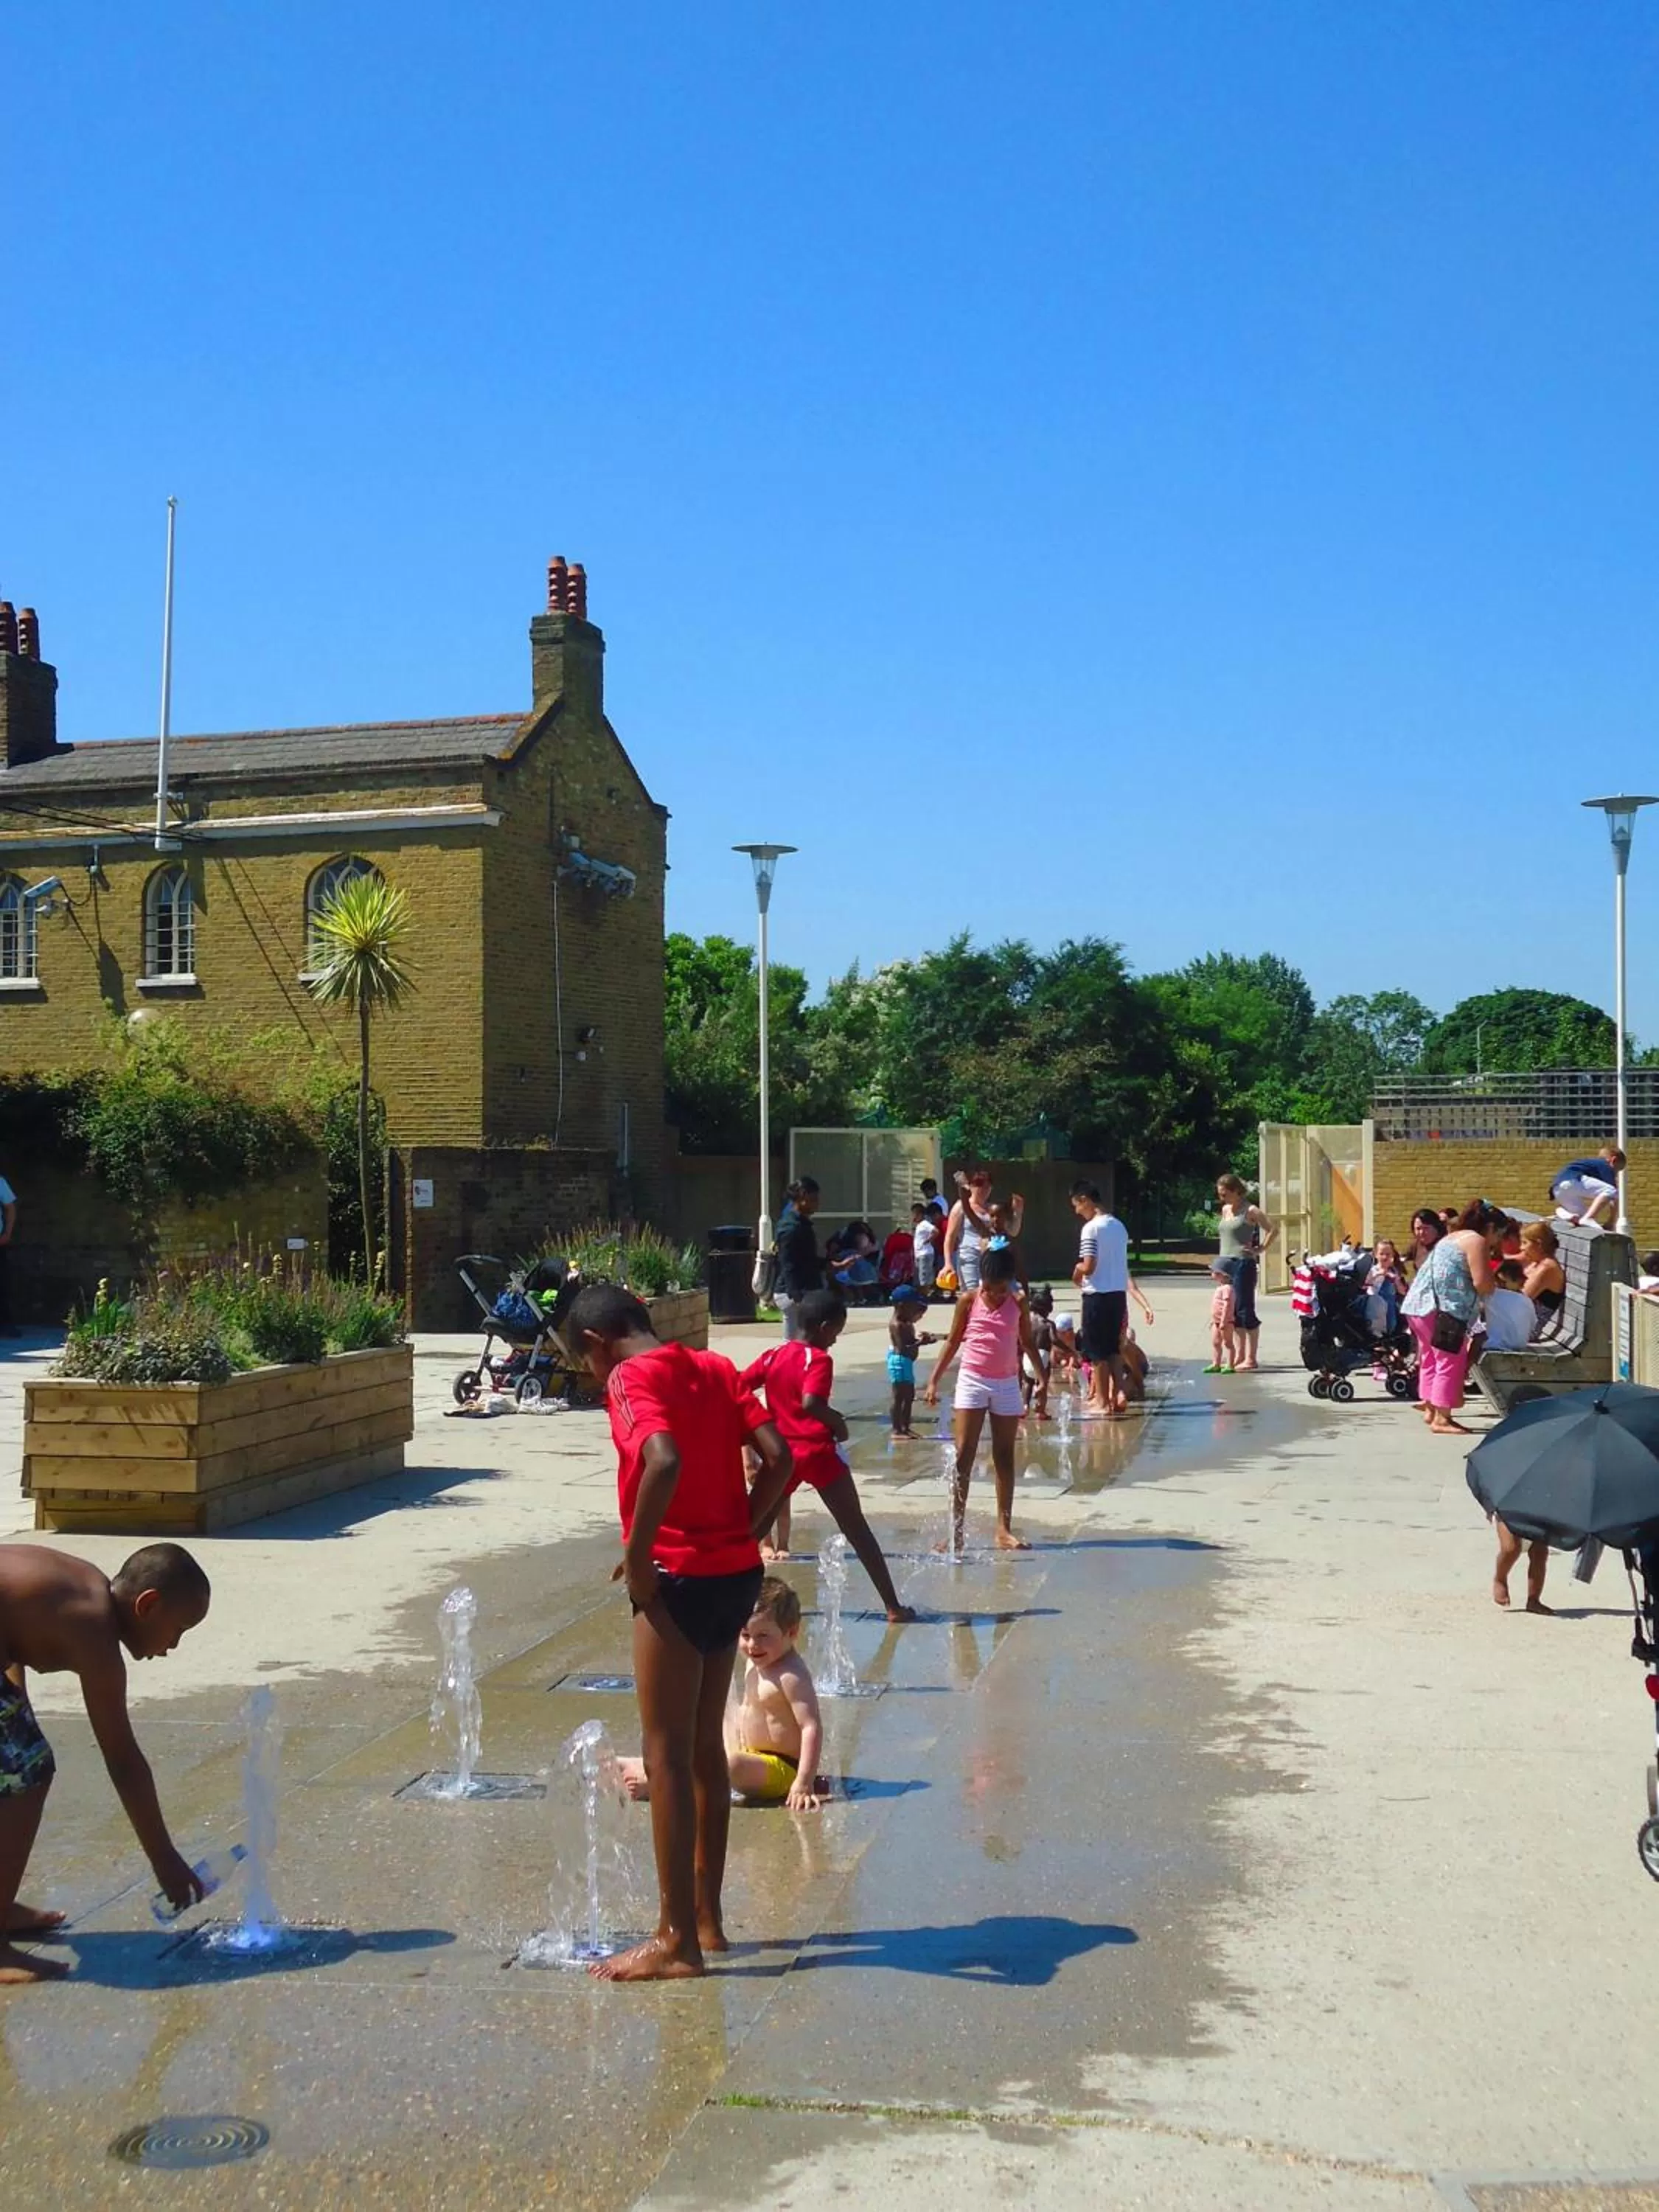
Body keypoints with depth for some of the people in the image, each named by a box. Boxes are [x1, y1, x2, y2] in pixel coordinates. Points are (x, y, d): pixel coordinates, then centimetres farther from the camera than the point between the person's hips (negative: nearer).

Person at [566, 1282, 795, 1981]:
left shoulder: (630, 1377, -10)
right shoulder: (714, 1367, 12)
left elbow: (664, 1462, -28)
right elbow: (779, 1458, 4)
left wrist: (637, 1555, -18)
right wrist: (744, 1532, 8)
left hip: (679, 1578, -8)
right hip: (737, 1571, 8)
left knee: (667, 1756, 1)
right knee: (706, 1747, 17)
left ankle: (677, 1940, 7)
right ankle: (706, 1916, 26)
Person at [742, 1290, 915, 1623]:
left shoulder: (773, 1356, 8)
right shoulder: (819, 1360, -10)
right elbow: (811, 1403, -26)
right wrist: (838, 1422, -10)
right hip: (819, 1452, -5)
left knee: (754, 1528, 16)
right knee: (857, 1530, 3)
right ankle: (893, 1606, 5)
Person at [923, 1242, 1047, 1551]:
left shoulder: (1018, 1304, 0)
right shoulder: (968, 1301, -4)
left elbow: (1028, 1343, 11)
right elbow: (953, 1342, 3)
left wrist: (1042, 1380, 6)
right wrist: (934, 1380, -1)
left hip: (1007, 1384, 2)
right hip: (972, 1381, -2)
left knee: (1005, 1457, 7)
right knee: (963, 1456, -5)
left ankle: (1004, 1528, 12)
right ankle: (955, 1530, -4)